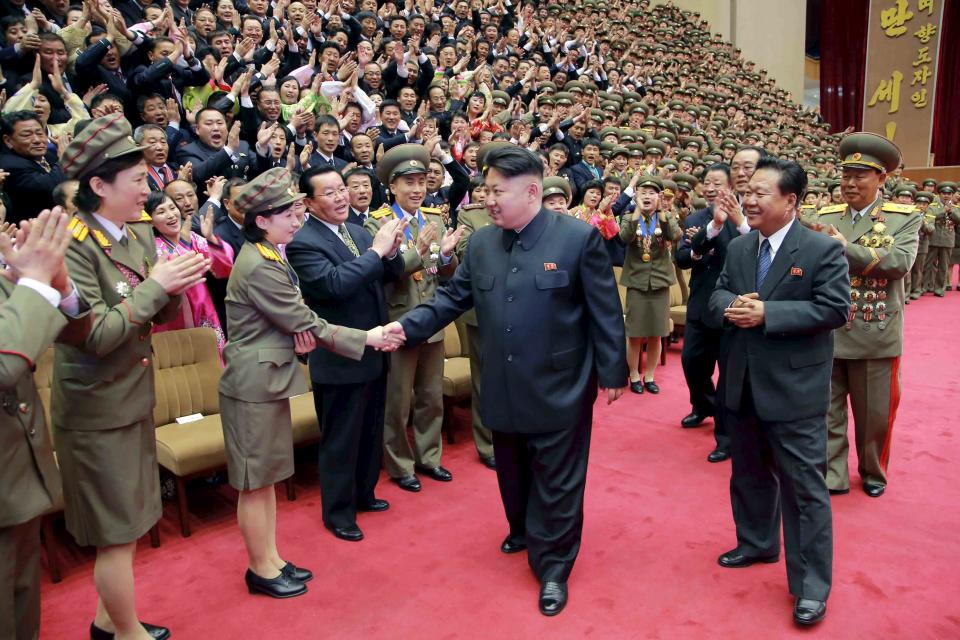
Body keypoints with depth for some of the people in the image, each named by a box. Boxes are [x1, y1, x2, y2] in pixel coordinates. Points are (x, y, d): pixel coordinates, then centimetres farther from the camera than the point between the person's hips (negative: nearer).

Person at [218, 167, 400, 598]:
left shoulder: (268, 257, 11)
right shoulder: (258, 267, -21)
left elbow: (293, 319, 14)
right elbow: (307, 325, -19)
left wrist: (301, 330, -10)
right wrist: (367, 338, -14)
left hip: (269, 378, 10)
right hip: (254, 382, -10)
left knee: (267, 476, 17)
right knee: (255, 481, 5)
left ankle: (270, 559, 30)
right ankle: (261, 569, 20)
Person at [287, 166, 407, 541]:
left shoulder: (358, 231, 7)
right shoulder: (303, 243, -16)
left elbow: (391, 275, 7)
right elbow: (335, 284, -31)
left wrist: (391, 251, -14)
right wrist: (376, 250, -27)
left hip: (374, 352, 8)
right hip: (340, 360, -7)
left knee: (371, 432, 21)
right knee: (340, 440, 8)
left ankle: (363, 493, 41)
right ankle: (338, 511, 26)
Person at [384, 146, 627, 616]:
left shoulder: (579, 238, -12)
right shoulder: (480, 243, 2)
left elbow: (605, 311, -9)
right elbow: (453, 297, 5)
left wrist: (612, 373, -8)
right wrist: (407, 326, -8)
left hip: (559, 390, -5)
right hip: (504, 391, 5)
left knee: (555, 484, 8)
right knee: (512, 474, 23)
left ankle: (552, 567, 27)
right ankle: (523, 531, 49)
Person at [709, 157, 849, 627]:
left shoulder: (823, 250, -11)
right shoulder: (738, 248, 7)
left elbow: (834, 309, -18)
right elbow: (717, 295, 10)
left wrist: (766, 314, -23)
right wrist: (731, 306, -14)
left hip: (794, 389, -6)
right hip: (743, 384, 6)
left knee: (804, 486, 1)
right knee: (749, 473, 21)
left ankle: (811, 585, 14)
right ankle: (756, 543, 42)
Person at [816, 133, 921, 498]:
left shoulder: (905, 218, -2)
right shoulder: (825, 217, 6)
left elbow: (900, 262, -19)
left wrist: (845, 248, -25)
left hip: (876, 335, -2)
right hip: (828, 333, 2)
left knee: (875, 413, 13)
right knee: (828, 411, 9)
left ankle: (873, 473, 36)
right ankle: (832, 476, 23)